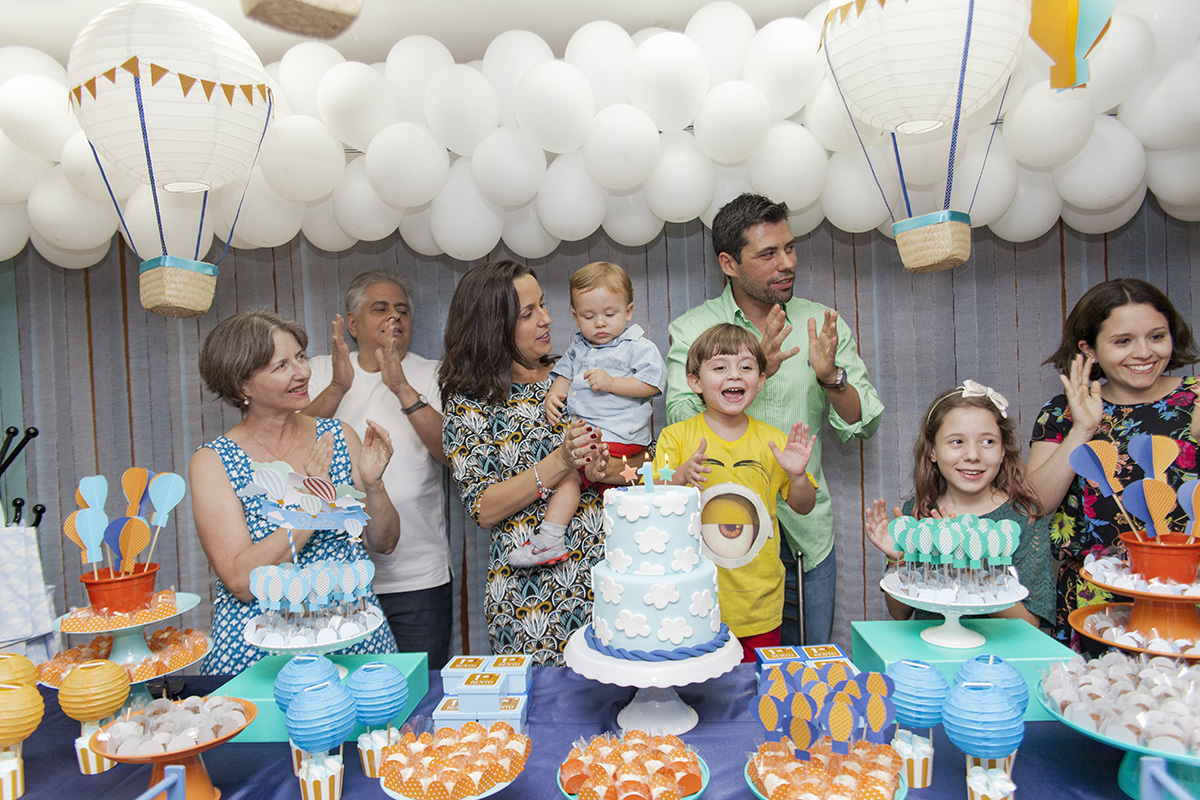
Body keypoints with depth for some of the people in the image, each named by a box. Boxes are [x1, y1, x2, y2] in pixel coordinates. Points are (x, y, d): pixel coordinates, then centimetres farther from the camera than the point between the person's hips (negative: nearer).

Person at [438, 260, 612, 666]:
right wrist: (560, 462, -20)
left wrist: (605, 470, -12)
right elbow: (484, 510, -10)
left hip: (608, 573, 3)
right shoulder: (469, 404, -2)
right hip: (528, 591, -3)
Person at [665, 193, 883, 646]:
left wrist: (831, 375, -18)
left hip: (807, 531, 3)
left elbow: (863, 425, 1)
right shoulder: (692, 330, -5)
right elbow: (681, 423, -17)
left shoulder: (823, 324, 2)